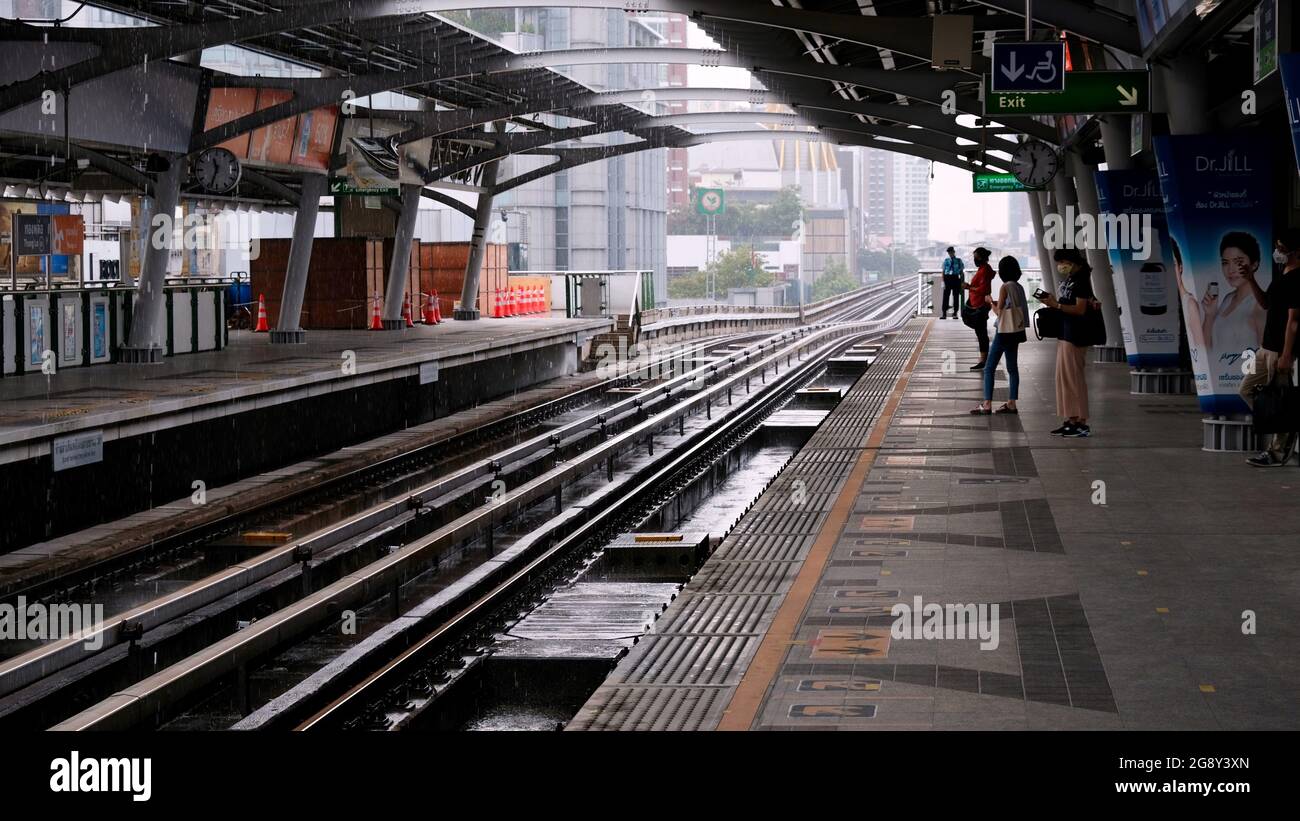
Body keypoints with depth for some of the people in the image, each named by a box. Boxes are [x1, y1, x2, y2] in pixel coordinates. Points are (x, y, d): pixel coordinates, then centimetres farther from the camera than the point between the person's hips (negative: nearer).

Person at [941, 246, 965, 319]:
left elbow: (961, 272, 7)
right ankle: (944, 314, 1)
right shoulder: (946, 260, 7)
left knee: (956, 296, 4)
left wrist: (962, 282, 2)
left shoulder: (958, 260, 5)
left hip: (956, 278, 0)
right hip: (947, 278, 0)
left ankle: (955, 313, 12)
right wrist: (943, 282, -1)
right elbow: (943, 271, 8)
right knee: (946, 296, -2)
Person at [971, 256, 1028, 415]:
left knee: (989, 368, -3)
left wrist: (991, 302, 5)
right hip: (1016, 331, 8)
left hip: (1004, 332, -8)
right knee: (1012, 367, 12)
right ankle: (1011, 403, 12)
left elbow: (999, 311, -13)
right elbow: (1021, 308, 13)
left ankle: (987, 404, -8)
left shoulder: (1005, 287, -16)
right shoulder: (1019, 287, 6)